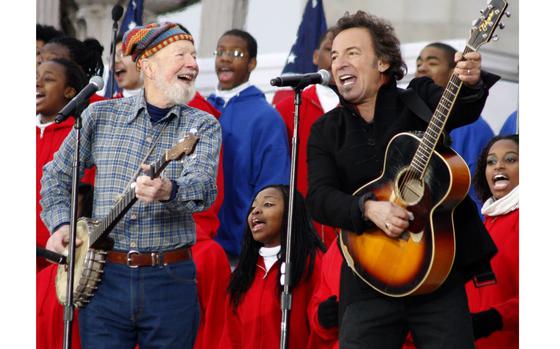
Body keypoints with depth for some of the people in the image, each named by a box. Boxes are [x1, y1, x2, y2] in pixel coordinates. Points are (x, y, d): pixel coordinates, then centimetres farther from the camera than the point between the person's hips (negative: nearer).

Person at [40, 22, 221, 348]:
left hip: (171, 281, 0)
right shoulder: (102, 114, 6)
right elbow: (56, 175, 18)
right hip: (105, 278, 1)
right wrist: (60, 224, 1)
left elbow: (204, 187, -17)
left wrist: (169, 191, -38)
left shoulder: (203, 125, 2)